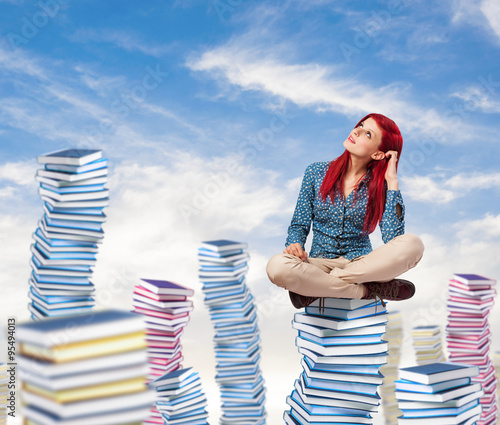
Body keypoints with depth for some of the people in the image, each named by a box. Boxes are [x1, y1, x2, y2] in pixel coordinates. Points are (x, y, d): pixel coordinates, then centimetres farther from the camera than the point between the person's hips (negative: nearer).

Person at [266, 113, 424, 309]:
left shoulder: (380, 186, 1)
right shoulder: (316, 173, 4)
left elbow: (392, 238, -14)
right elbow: (299, 225, 8)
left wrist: (392, 182, -12)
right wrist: (294, 245, -16)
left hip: (362, 264, 0)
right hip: (320, 264, 0)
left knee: (412, 244, -29)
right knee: (277, 266, -33)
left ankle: (315, 290, -24)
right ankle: (367, 290, -21)